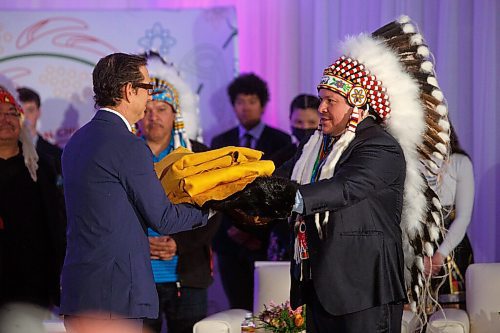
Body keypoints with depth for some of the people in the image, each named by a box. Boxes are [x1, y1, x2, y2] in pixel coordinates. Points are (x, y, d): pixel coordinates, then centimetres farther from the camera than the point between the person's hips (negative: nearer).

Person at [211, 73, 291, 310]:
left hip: (266, 239, -3)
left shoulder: (281, 142, 3)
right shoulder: (220, 142, 14)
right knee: (238, 308, 0)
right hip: (230, 240, 3)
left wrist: (254, 227, -9)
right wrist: (230, 228, -2)